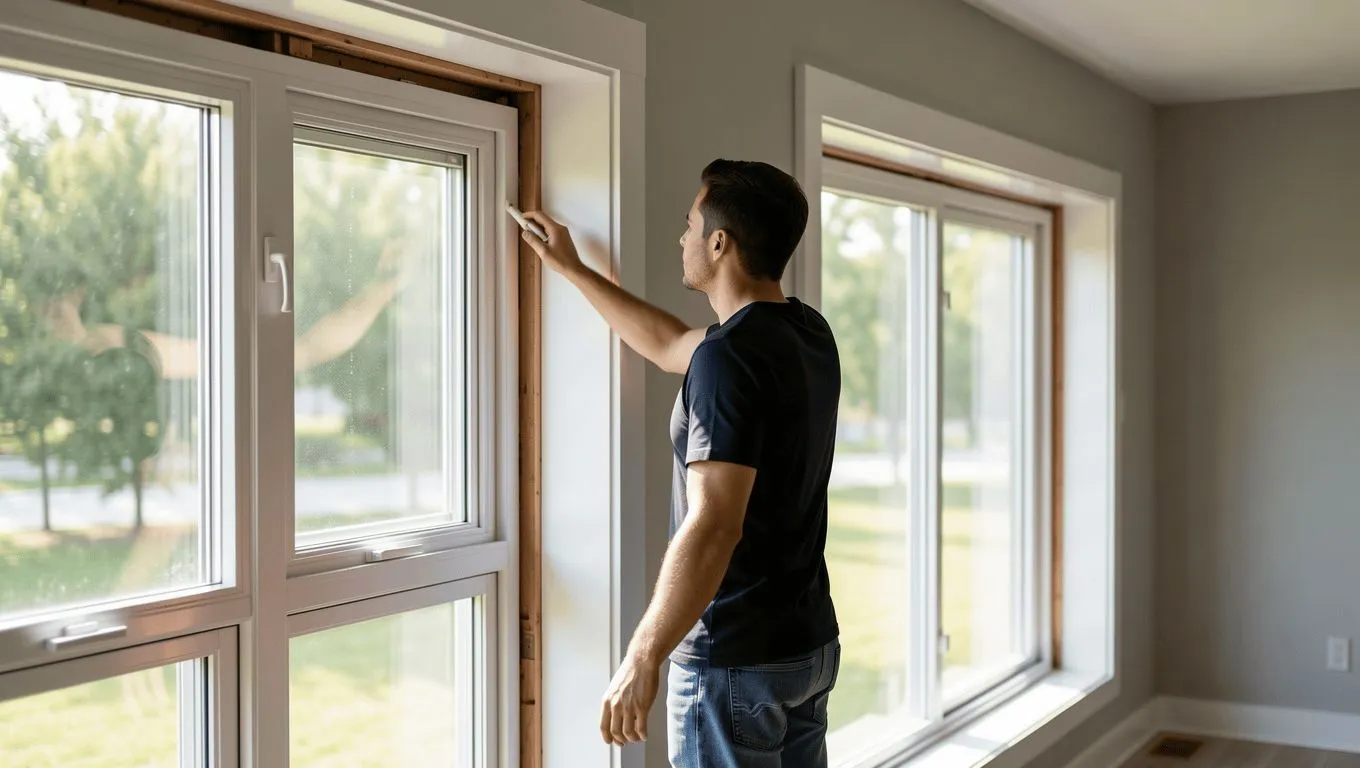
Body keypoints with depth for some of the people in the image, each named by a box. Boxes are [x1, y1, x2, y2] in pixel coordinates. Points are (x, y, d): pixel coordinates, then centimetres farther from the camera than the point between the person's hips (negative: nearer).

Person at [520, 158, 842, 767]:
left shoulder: (730, 353, -21)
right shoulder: (810, 335, 6)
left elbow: (714, 526, -28)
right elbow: (669, 345, 20)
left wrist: (642, 659, -22)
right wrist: (570, 269, 28)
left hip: (736, 660, -9)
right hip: (811, 643, 9)